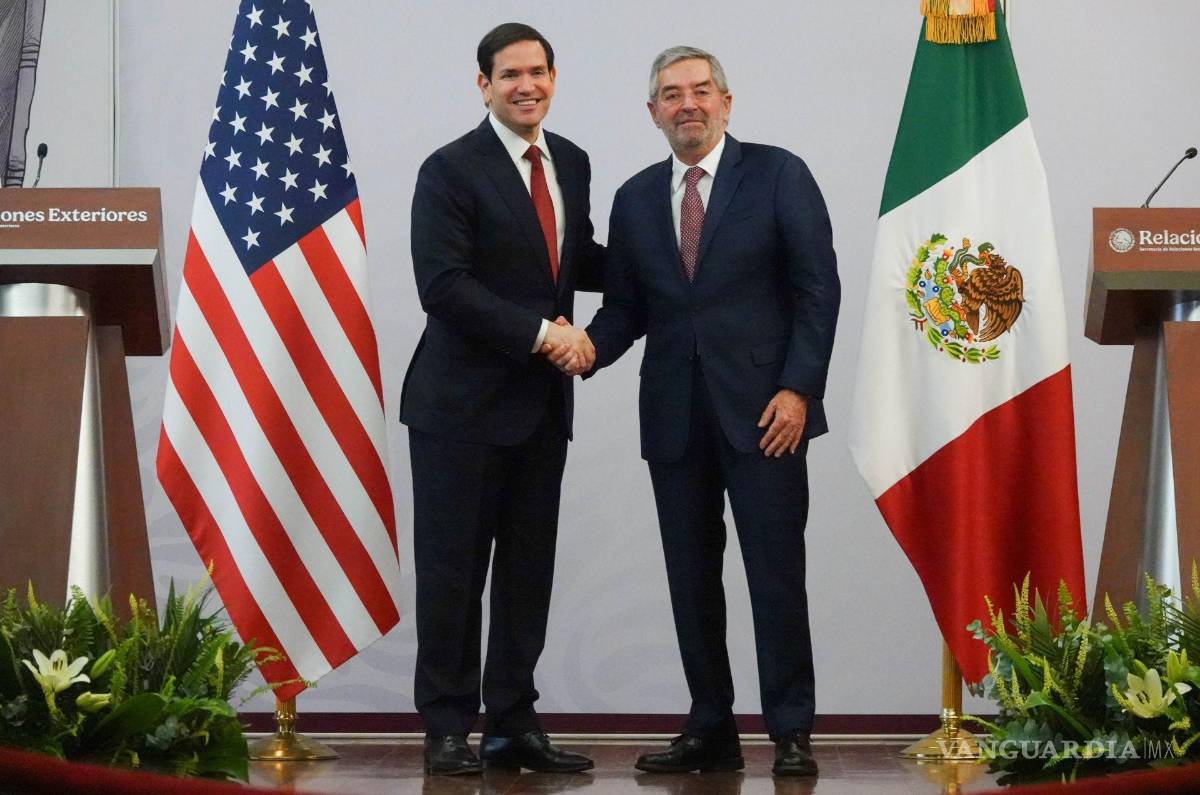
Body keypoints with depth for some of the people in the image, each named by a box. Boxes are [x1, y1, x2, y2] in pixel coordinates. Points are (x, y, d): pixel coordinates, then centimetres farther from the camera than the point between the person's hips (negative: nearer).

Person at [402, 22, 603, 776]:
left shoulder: (571, 162, 12)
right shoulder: (451, 170, -10)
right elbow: (443, 285, -18)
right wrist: (540, 332, -20)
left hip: (542, 403, 6)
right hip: (464, 402, -6)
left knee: (528, 572, 10)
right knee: (453, 571, 1)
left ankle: (514, 724, 18)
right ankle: (448, 727, 11)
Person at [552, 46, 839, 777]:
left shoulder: (778, 175, 0)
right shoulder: (636, 198, 13)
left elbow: (817, 288, -4)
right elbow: (626, 305, 12)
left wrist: (798, 389, -12)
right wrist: (591, 346, -9)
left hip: (763, 411, -4)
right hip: (675, 416, 4)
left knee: (777, 574, -3)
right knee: (692, 579, 7)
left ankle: (791, 733, 5)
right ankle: (711, 730, 16)